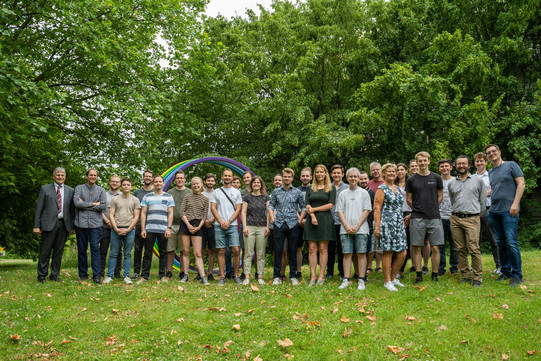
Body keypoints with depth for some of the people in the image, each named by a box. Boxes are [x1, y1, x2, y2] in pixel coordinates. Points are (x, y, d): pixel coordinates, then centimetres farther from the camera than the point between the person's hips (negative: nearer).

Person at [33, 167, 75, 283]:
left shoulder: (70, 190, 12)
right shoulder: (45, 189, 6)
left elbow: (72, 209, 11)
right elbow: (39, 208, 2)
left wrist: (71, 225, 4)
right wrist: (36, 225, -4)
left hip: (64, 224, 2)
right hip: (49, 224, -2)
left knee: (59, 251, 7)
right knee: (45, 251, 0)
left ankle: (54, 275, 17)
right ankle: (41, 275, 11)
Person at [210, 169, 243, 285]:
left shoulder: (236, 192, 10)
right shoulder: (216, 192, 12)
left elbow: (238, 209, 4)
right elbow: (213, 208, 5)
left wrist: (229, 222, -8)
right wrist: (221, 222, -7)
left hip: (232, 225, 0)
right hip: (219, 226, 1)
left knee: (235, 250, -9)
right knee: (221, 251, 1)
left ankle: (236, 275, 4)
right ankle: (222, 277, 6)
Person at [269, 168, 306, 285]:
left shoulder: (297, 192, 6)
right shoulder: (276, 192, 8)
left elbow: (303, 207, 10)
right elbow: (271, 206, 13)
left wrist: (300, 219, 1)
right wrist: (272, 218, 2)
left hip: (293, 225, 0)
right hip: (279, 224, 0)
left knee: (292, 251, 4)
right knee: (278, 250, 0)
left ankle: (293, 276, 14)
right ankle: (276, 276, 9)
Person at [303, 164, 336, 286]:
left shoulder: (331, 188, 6)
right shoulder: (310, 189, 15)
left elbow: (330, 205, -4)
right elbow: (307, 205, 6)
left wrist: (314, 209, -6)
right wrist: (312, 216, -11)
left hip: (325, 220, -3)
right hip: (311, 220, 3)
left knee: (323, 249, -2)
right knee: (312, 249, -1)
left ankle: (321, 276, 3)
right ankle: (313, 276, 1)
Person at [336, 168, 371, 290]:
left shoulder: (364, 193, 7)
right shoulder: (342, 194, 12)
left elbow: (366, 211, 1)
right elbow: (340, 211, 8)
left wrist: (357, 226, -8)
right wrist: (347, 226, -5)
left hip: (361, 229, -1)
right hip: (345, 229, 2)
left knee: (361, 253, -1)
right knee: (347, 254, 2)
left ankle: (361, 280, 4)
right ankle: (346, 280, 6)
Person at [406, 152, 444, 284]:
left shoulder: (436, 178, 6)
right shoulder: (411, 180, 4)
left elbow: (440, 196, 15)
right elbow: (408, 199, 10)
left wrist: (432, 209, 12)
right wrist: (418, 210, 10)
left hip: (434, 218, 1)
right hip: (417, 218, 0)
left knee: (435, 248, 0)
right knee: (417, 248, 2)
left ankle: (435, 275, 12)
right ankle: (419, 275, 11)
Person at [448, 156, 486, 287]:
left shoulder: (478, 180, 6)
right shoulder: (451, 183, 14)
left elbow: (483, 200, 9)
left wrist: (477, 214, 9)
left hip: (472, 219, -3)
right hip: (455, 219, 3)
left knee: (474, 249, -9)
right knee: (461, 250, 5)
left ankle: (478, 277, 0)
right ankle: (466, 275, 13)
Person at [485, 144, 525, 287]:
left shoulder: (511, 165, 2)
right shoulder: (490, 173, 19)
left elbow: (521, 184, -5)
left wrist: (515, 204, -14)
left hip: (508, 210, -6)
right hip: (494, 211, 6)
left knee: (511, 242, -10)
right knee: (501, 243, 9)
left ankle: (517, 274, -1)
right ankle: (506, 271, 17)